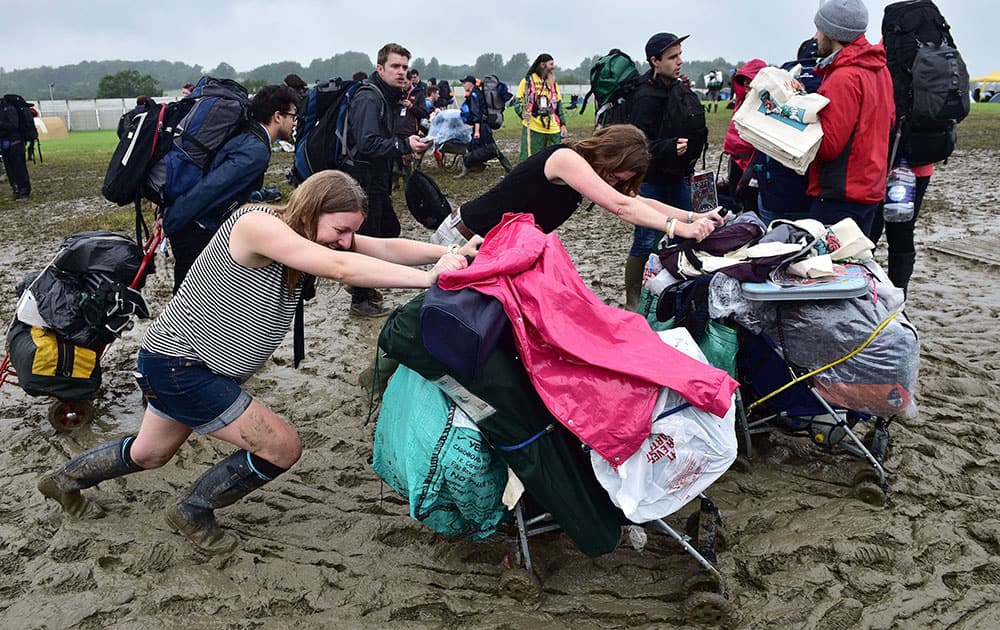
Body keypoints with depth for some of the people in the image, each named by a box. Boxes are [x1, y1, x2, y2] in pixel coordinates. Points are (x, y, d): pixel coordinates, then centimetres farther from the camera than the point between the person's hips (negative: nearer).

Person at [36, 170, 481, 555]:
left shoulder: (309, 236, -3)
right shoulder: (257, 224, -27)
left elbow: (385, 248, -10)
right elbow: (340, 267, -39)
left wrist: (451, 252, -24)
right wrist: (430, 278, -41)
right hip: (176, 367, -9)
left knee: (148, 455, 29)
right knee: (282, 447, -9)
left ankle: (65, 480, 53)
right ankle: (193, 513, 13)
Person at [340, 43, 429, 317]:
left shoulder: (388, 98, 15)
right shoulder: (368, 99, -18)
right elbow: (367, 143, -30)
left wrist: (401, 151, 8)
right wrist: (404, 146, -28)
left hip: (377, 181, 11)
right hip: (363, 180, -11)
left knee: (389, 229, 20)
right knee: (367, 238, -2)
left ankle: (361, 283, 34)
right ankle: (360, 300, 13)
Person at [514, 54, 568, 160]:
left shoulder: (553, 82, 18)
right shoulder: (528, 80, 1)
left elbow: (559, 104, 21)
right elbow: (517, 101, 0)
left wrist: (563, 124, 14)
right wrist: (523, 113, -20)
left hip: (553, 130, 5)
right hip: (533, 129, -5)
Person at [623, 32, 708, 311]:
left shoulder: (680, 90, 10)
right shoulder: (646, 96, -17)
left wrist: (688, 167, 22)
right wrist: (669, 147, -35)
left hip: (678, 175, 9)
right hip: (653, 179, -9)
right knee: (646, 242, -5)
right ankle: (632, 304, 5)